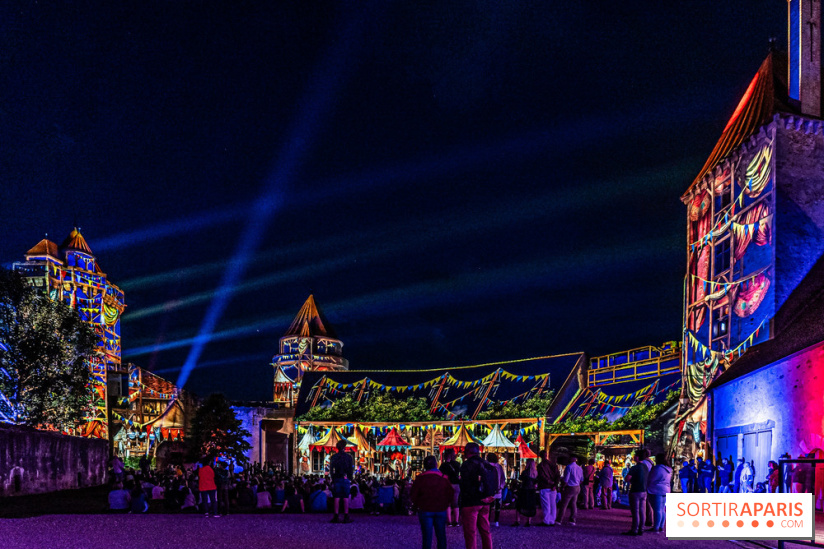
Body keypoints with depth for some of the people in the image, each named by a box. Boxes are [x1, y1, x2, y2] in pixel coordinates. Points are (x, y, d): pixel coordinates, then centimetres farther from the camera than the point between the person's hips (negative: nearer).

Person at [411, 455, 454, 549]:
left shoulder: (420, 478, -6)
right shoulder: (443, 477, -2)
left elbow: (413, 495, -5)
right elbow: (451, 493, -1)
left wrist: (418, 505, 11)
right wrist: (446, 505, 12)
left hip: (425, 510, -1)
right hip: (441, 510, 2)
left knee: (427, 536, 3)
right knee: (441, 535, 11)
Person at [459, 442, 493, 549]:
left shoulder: (466, 465, -11)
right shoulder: (484, 464, 11)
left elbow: (464, 485, -14)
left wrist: (462, 505, -10)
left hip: (471, 503, -7)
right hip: (484, 503, 7)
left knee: (470, 532, -3)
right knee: (485, 530, 14)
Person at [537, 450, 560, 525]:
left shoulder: (540, 465, -7)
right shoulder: (553, 464, 9)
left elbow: (542, 476, -16)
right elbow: (558, 476, 3)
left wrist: (550, 482, -6)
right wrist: (555, 485, -5)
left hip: (544, 488, -5)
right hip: (553, 488, 5)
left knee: (545, 505, -3)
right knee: (552, 505, 9)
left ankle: (546, 521, -4)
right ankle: (552, 521, 10)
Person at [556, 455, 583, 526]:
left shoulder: (569, 467, -15)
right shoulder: (579, 468, 8)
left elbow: (566, 479, -17)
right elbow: (581, 479, 15)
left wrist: (563, 487, -5)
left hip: (570, 488, -7)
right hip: (577, 488, 7)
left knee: (563, 504, 1)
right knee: (574, 504, 11)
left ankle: (559, 520, 5)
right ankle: (572, 520, 10)